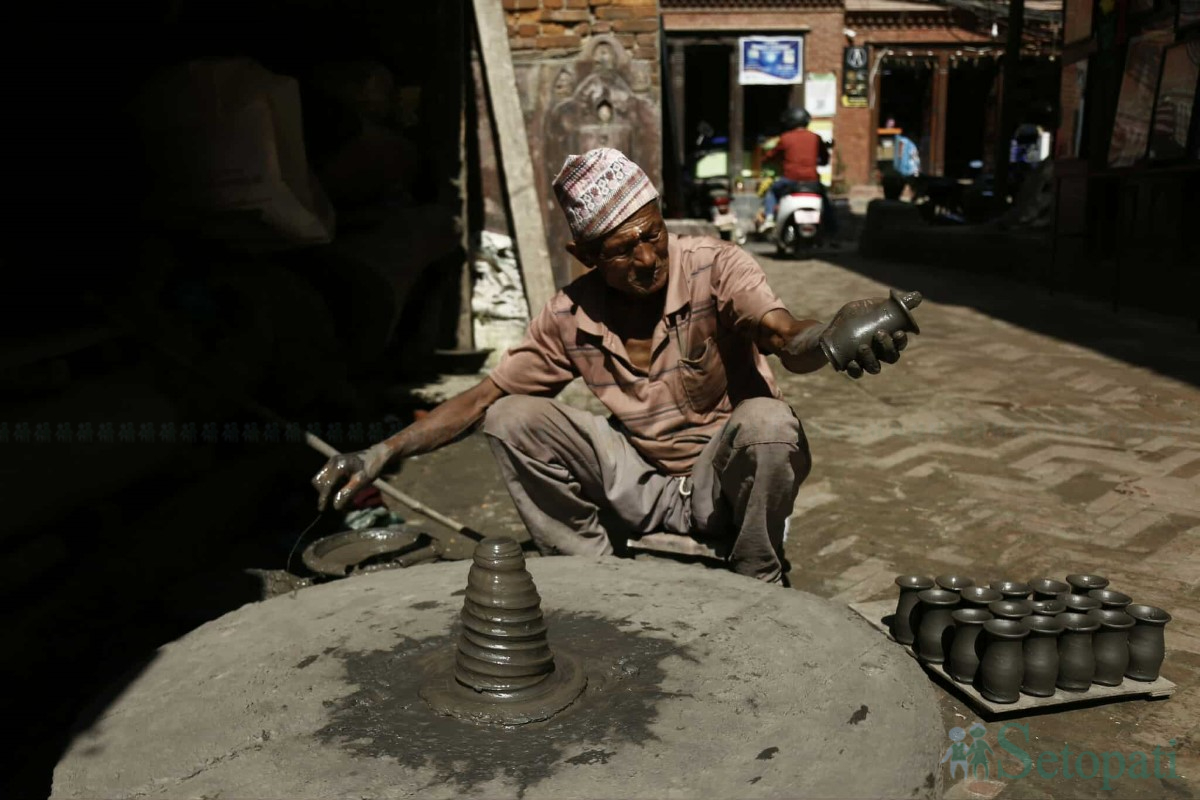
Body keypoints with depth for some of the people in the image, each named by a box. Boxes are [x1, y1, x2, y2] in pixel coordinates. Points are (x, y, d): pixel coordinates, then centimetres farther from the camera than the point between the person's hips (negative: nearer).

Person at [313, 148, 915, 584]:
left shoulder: (713, 268, -18)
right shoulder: (572, 316, -8)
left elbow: (786, 338, -36)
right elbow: (486, 395, -1)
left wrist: (834, 334, -61)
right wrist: (385, 452, -12)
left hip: (723, 481, -2)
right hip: (641, 482, 3)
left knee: (766, 421, -36)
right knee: (511, 420, -13)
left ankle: (756, 590, -8)